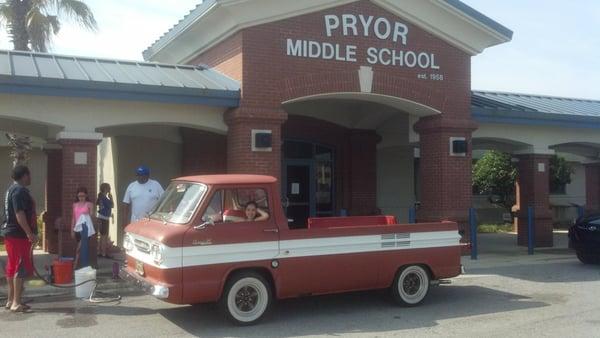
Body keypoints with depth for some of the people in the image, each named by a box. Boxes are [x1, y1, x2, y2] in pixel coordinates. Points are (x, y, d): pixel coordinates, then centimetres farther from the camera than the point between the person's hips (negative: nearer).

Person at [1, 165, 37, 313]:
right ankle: (16, 302, -8)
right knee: (22, 268, -9)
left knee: (12, 267, 14)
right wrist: (30, 233, -25)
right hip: (19, 234, -11)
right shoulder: (20, 190, -16)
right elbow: (19, 214, -23)